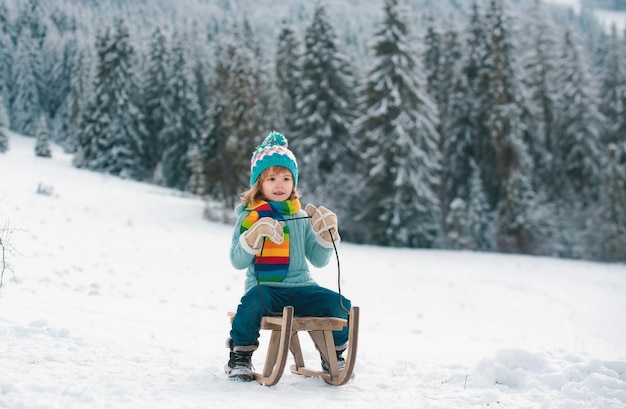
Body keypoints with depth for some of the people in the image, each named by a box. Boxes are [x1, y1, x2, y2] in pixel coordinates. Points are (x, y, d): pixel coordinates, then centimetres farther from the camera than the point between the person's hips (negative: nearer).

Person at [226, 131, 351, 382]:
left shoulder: (302, 218, 14)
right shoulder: (249, 217, 4)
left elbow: (319, 260, 12)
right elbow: (237, 261, -5)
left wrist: (327, 233, -4)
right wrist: (256, 234, -20)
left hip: (299, 286, 4)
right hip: (264, 287, -3)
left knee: (340, 305, -19)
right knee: (252, 303, -38)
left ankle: (334, 355, 10)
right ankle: (240, 357, -11)